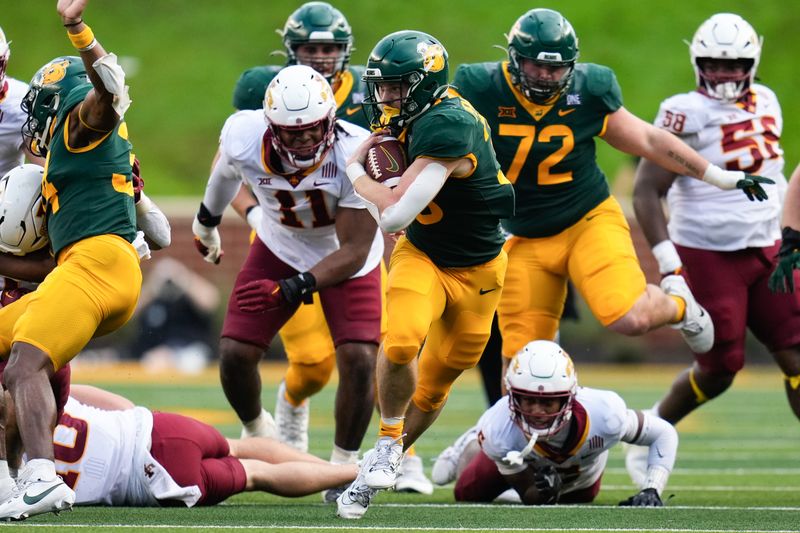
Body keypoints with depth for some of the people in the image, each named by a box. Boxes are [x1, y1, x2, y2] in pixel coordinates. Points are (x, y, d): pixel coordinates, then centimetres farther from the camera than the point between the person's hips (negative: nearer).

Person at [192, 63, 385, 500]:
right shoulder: (245, 140, -28)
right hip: (279, 249, 2)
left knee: (359, 360, -17)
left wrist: (293, 288, -44)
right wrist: (207, 220, 20)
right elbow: (226, 170, 0)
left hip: (346, 258, -2)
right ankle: (257, 435, 27)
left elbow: (354, 251, -31)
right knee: (235, 353, -5)